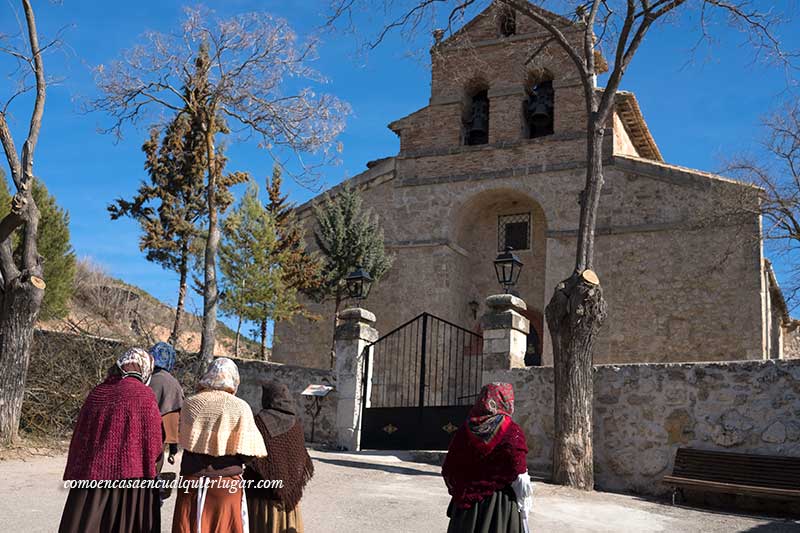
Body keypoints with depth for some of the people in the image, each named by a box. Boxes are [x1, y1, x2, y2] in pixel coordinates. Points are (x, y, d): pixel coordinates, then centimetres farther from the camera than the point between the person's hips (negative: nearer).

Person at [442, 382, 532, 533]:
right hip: (501, 506, -3)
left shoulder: (465, 429, 2)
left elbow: (447, 470, 6)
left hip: (466, 504, 4)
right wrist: (524, 508, -2)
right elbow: (520, 479, -13)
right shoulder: (512, 432, -11)